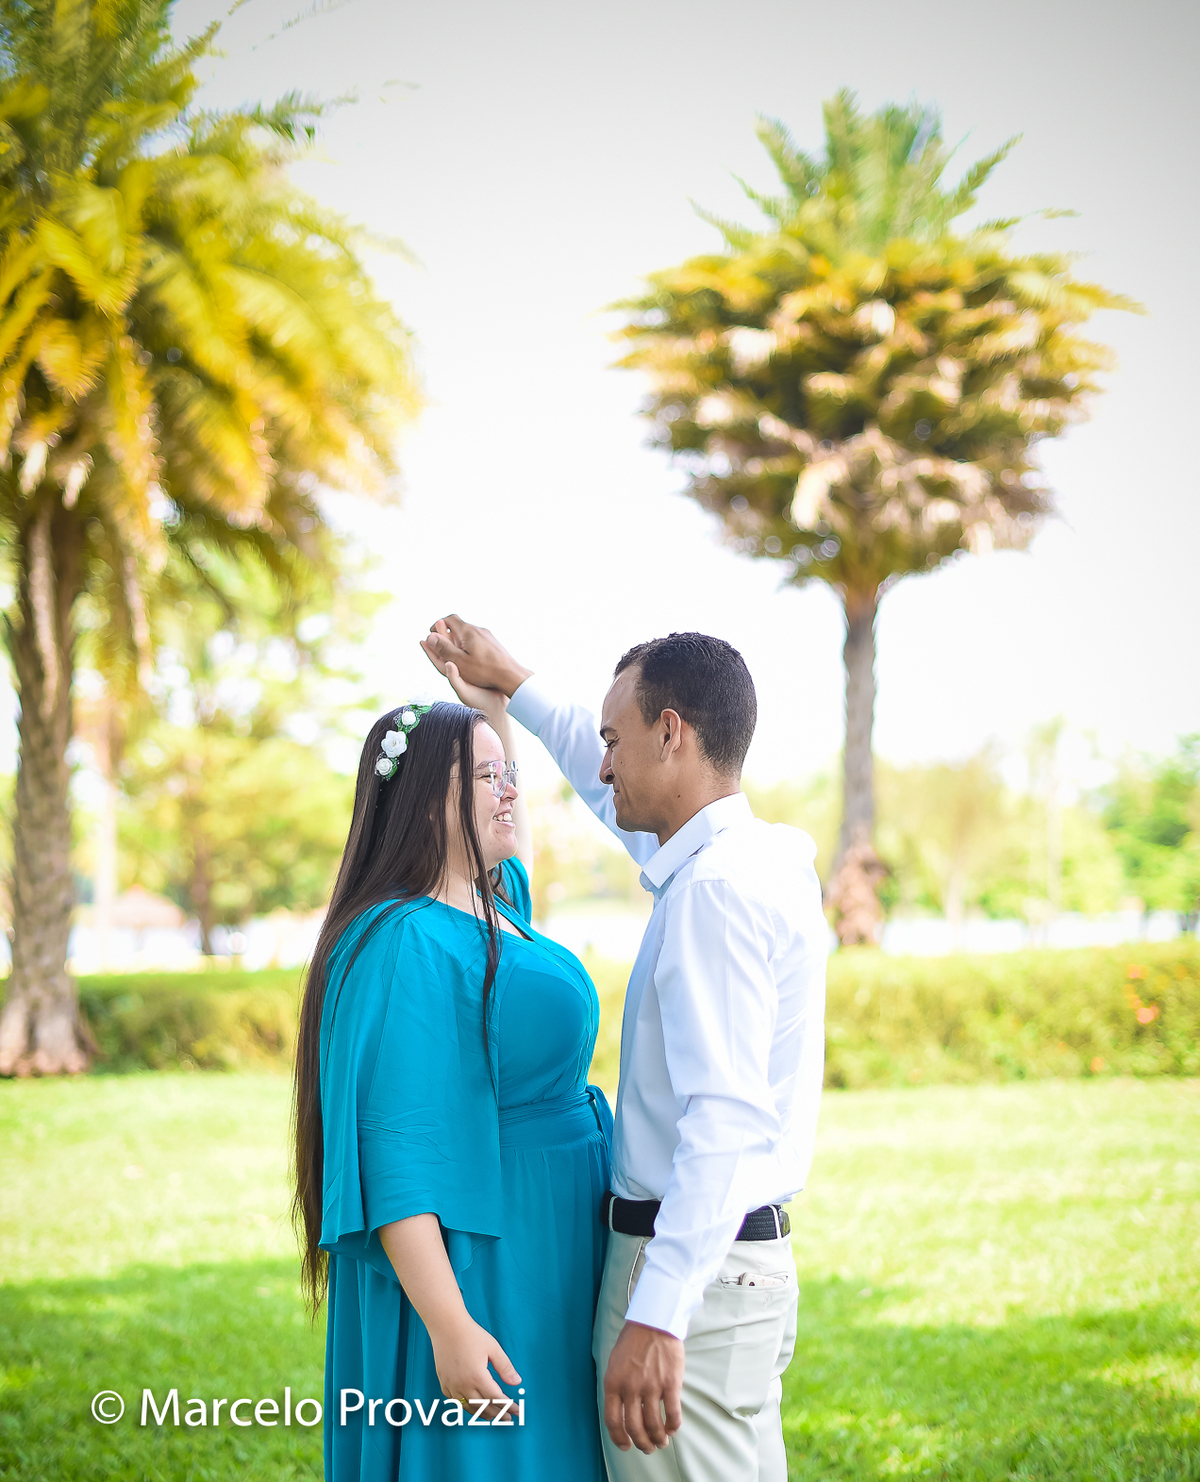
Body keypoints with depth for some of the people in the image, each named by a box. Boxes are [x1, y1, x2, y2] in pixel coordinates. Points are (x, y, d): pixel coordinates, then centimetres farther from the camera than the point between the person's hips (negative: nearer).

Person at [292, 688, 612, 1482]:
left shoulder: (497, 910, 9)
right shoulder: (409, 946, -19)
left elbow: (512, 837, 35)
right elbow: (396, 1155, -23)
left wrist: (494, 699, 25)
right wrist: (449, 1325, -27)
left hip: (546, 1263, 10)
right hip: (471, 1273, -10)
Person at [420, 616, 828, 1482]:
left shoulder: (717, 888, -18)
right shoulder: (764, 855, 13)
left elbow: (726, 1117, -27)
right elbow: (620, 797, 34)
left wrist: (658, 1314, -32)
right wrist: (514, 684, 41)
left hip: (689, 1268, -10)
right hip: (749, 1257, 10)